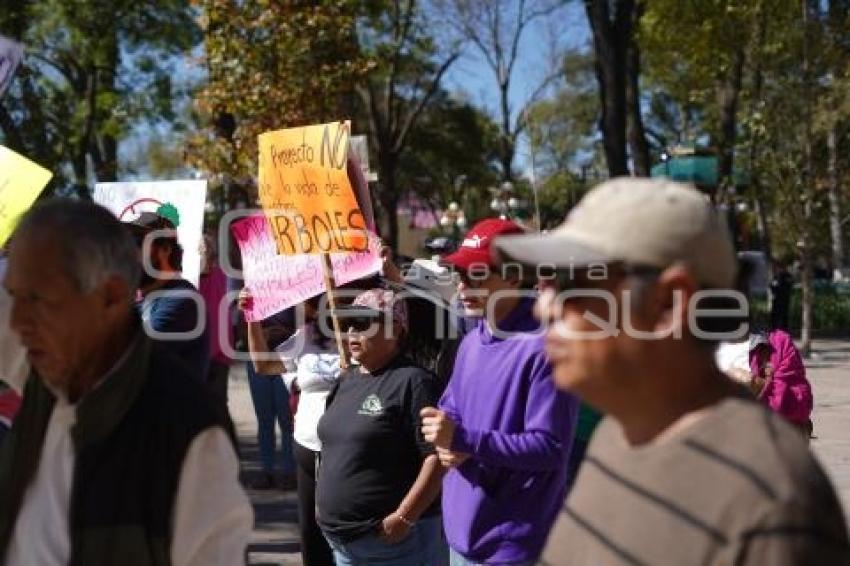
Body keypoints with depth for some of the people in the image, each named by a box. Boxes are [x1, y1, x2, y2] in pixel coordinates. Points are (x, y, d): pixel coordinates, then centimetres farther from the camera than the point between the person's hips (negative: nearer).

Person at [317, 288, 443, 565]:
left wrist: (404, 518, -22)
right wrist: (324, 501, 15)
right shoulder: (348, 379, 12)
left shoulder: (412, 381, -14)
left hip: (391, 538, -8)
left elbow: (437, 456, -20)